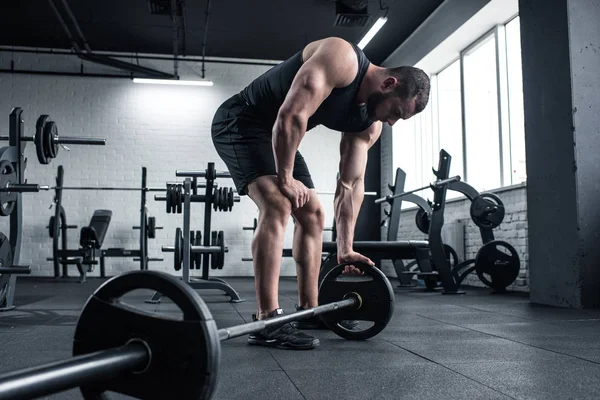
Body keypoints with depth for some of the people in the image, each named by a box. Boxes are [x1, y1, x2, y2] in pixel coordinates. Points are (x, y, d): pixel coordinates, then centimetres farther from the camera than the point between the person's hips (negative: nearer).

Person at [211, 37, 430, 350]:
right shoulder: (342, 60, -25)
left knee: (313, 216, 8)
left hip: (279, 136, 9)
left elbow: (352, 183, 2)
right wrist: (285, 178, -22)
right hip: (240, 121, -9)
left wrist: (345, 248, -1)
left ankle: (308, 311, 17)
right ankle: (267, 323, -25)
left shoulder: (367, 124, 0)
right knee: (277, 207, -26)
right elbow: (291, 116, -34)